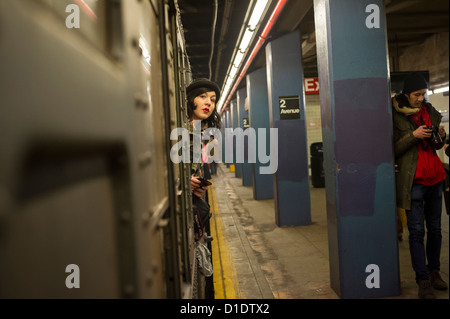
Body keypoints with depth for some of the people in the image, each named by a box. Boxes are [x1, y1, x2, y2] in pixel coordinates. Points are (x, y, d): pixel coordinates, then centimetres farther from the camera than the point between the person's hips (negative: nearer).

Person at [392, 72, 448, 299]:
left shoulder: (428, 110, 12)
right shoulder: (395, 116, -6)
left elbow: (435, 146, 21)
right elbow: (392, 150, -10)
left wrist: (441, 136, 0)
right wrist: (413, 136, -19)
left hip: (434, 177, 6)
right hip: (413, 180, -6)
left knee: (435, 228, 11)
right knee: (417, 231, -4)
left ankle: (434, 271, 24)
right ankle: (423, 281, 1)